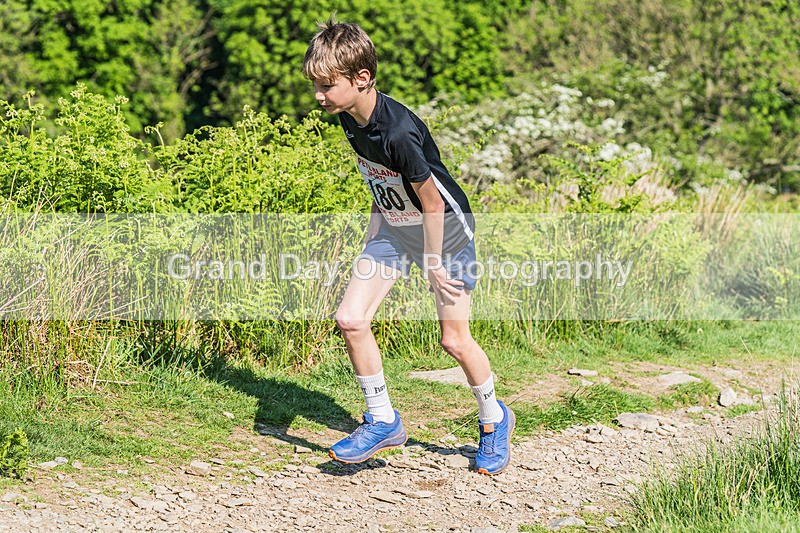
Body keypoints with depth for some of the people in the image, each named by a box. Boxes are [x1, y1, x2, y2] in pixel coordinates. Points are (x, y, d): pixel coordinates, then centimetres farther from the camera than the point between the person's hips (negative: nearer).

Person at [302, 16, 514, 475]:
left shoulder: (398, 132, -33)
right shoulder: (350, 118, -8)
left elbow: (431, 201, -24)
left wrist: (434, 264, -16)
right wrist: (375, 227, 12)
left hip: (445, 229, -7)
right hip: (395, 229, 7)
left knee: (454, 339, -1)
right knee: (351, 319, -8)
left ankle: (494, 420, 25)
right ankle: (383, 421, 7)